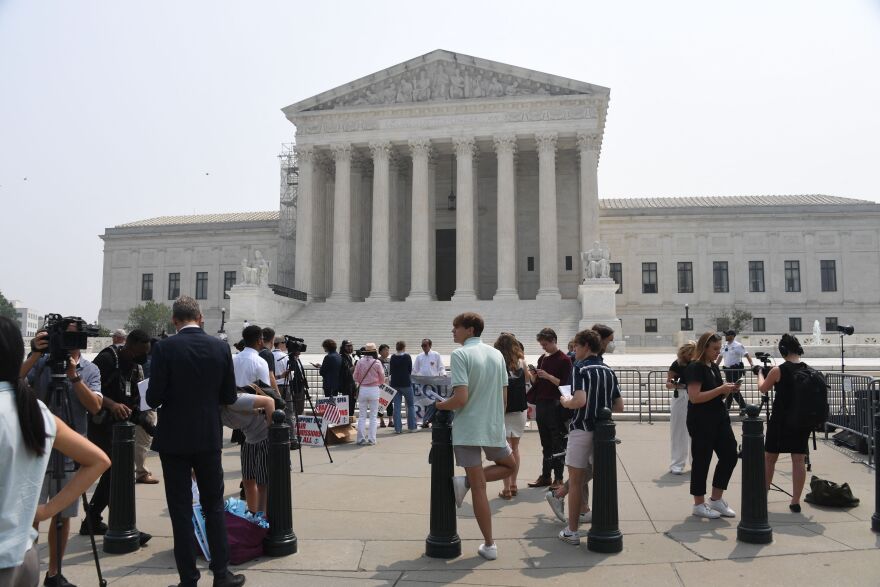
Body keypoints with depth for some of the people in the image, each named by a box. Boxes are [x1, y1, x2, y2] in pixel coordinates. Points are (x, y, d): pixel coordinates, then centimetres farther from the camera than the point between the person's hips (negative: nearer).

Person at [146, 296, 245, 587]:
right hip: (209, 438, 2)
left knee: (181, 510, 7)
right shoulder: (221, 347, -4)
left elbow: (153, 398, -12)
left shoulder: (164, 348, -11)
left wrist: (175, 396, 10)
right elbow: (230, 396, 0)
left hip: (174, 439, -2)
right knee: (214, 506, 14)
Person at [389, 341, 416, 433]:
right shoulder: (407, 357, -8)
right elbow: (410, 370, -1)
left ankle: (397, 428, 2)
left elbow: (390, 371, 10)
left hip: (395, 383, 3)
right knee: (411, 405, 9)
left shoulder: (392, 358, 3)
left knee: (397, 407, 5)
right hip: (406, 383, -3)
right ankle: (412, 427, 9)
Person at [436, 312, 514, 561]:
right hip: (494, 428, 4)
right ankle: (466, 481, 7)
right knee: (509, 465, 29)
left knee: (479, 487, 5)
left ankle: (489, 545, 10)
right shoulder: (497, 354, 7)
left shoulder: (460, 354, -12)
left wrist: (439, 405, -2)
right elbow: (504, 398, 11)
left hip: (467, 430, -3)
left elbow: (460, 398, -20)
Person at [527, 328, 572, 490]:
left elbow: (565, 384, -12)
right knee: (545, 443, 12)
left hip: (555, 406, -7)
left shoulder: (564, 359, -6)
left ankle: (558, 478, 7)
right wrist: (533, 376, -3)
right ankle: (545, 476, 18)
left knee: (557, 443, 0)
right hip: (541, 404, 7)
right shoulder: (542, 358, 14)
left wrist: (547, 376, -20)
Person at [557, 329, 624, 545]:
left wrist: (565, 401, -5)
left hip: (581, 429, -6)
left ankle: (572, 531, 10)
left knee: (575, 481, 4)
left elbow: (579, 400, -25)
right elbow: (619, 407, 8)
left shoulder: (581, 369, -12)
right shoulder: (609, 371, 7)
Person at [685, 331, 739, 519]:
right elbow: (694, 397, -22)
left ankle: (716, 499, 21)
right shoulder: (695, 368, -14)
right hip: (701, 422, -9)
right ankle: (699, 505, 14)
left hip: (719, 419, 9)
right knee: (701, 461, 1)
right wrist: (720, 389, -21)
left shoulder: (714, 366, 13)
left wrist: (727, 390, 0)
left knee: (730, 455, 7)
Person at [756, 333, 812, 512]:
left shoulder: (778, 370, -12)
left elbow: (763, 389, 4)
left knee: (769, 458, 10)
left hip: (781, 420, -3)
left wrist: (760, 373, 20)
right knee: (799, 460, 7)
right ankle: (795, 502, 9)